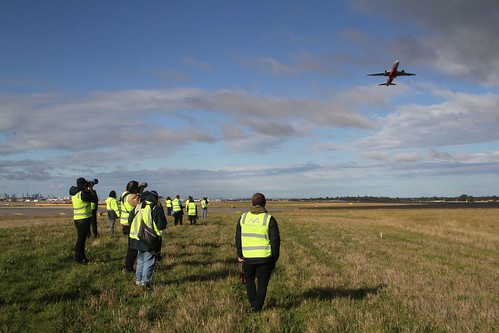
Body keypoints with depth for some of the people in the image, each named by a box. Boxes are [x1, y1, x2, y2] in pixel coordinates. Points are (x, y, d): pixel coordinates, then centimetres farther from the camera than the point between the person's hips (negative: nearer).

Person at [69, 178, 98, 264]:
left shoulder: (74, 193, 6)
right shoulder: (83, 193, -19)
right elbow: (95, 200, -11)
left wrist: (88, 190, 8)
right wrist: (91, 190, -3)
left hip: (77, 219, 9)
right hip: (84, 219, -9)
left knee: (81, 238, 18)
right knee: (81, 239, -2)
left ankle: (82, 257, 27)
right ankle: (77, 259, 4)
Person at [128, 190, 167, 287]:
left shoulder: (137, 207, 4)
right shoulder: (156, 208, -12)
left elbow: (130, 220, 11)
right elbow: (162, 225, -13)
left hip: (137, 239, 6)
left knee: (140, 260, 19)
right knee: (149, 261, 4)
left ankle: (138, 279, 24)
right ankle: (145, 281, 5)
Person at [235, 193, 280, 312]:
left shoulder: (243, 218, 2)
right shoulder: (269, 219, -7)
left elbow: (238, 238, 7)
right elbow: (275, 240, -6)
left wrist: (240, 255, 15)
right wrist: (275, 257, 4)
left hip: (248, 257, 2)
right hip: (265, 257, -2)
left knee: (249, 279, 22)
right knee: (262, 283, 10)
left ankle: (253, 304, 17)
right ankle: (257, 307, 12)